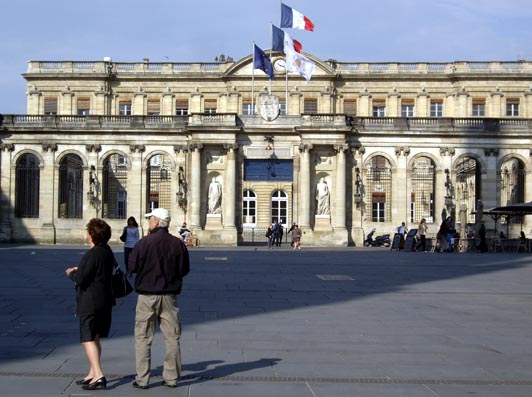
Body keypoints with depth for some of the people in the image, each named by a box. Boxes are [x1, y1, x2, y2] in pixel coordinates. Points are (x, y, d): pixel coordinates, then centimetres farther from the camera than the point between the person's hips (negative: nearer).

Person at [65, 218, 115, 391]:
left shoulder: (91, 255, -20)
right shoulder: (107, 252, 8)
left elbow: (80, 279, -21)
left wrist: (71, 273, -1)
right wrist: (79, 270, 17)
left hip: (90, 302, -9)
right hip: (105, 301, 9)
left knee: (88, 339, -7)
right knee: (95, 338, 18)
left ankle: (98, 375, -16)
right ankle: (92, 374, 25)